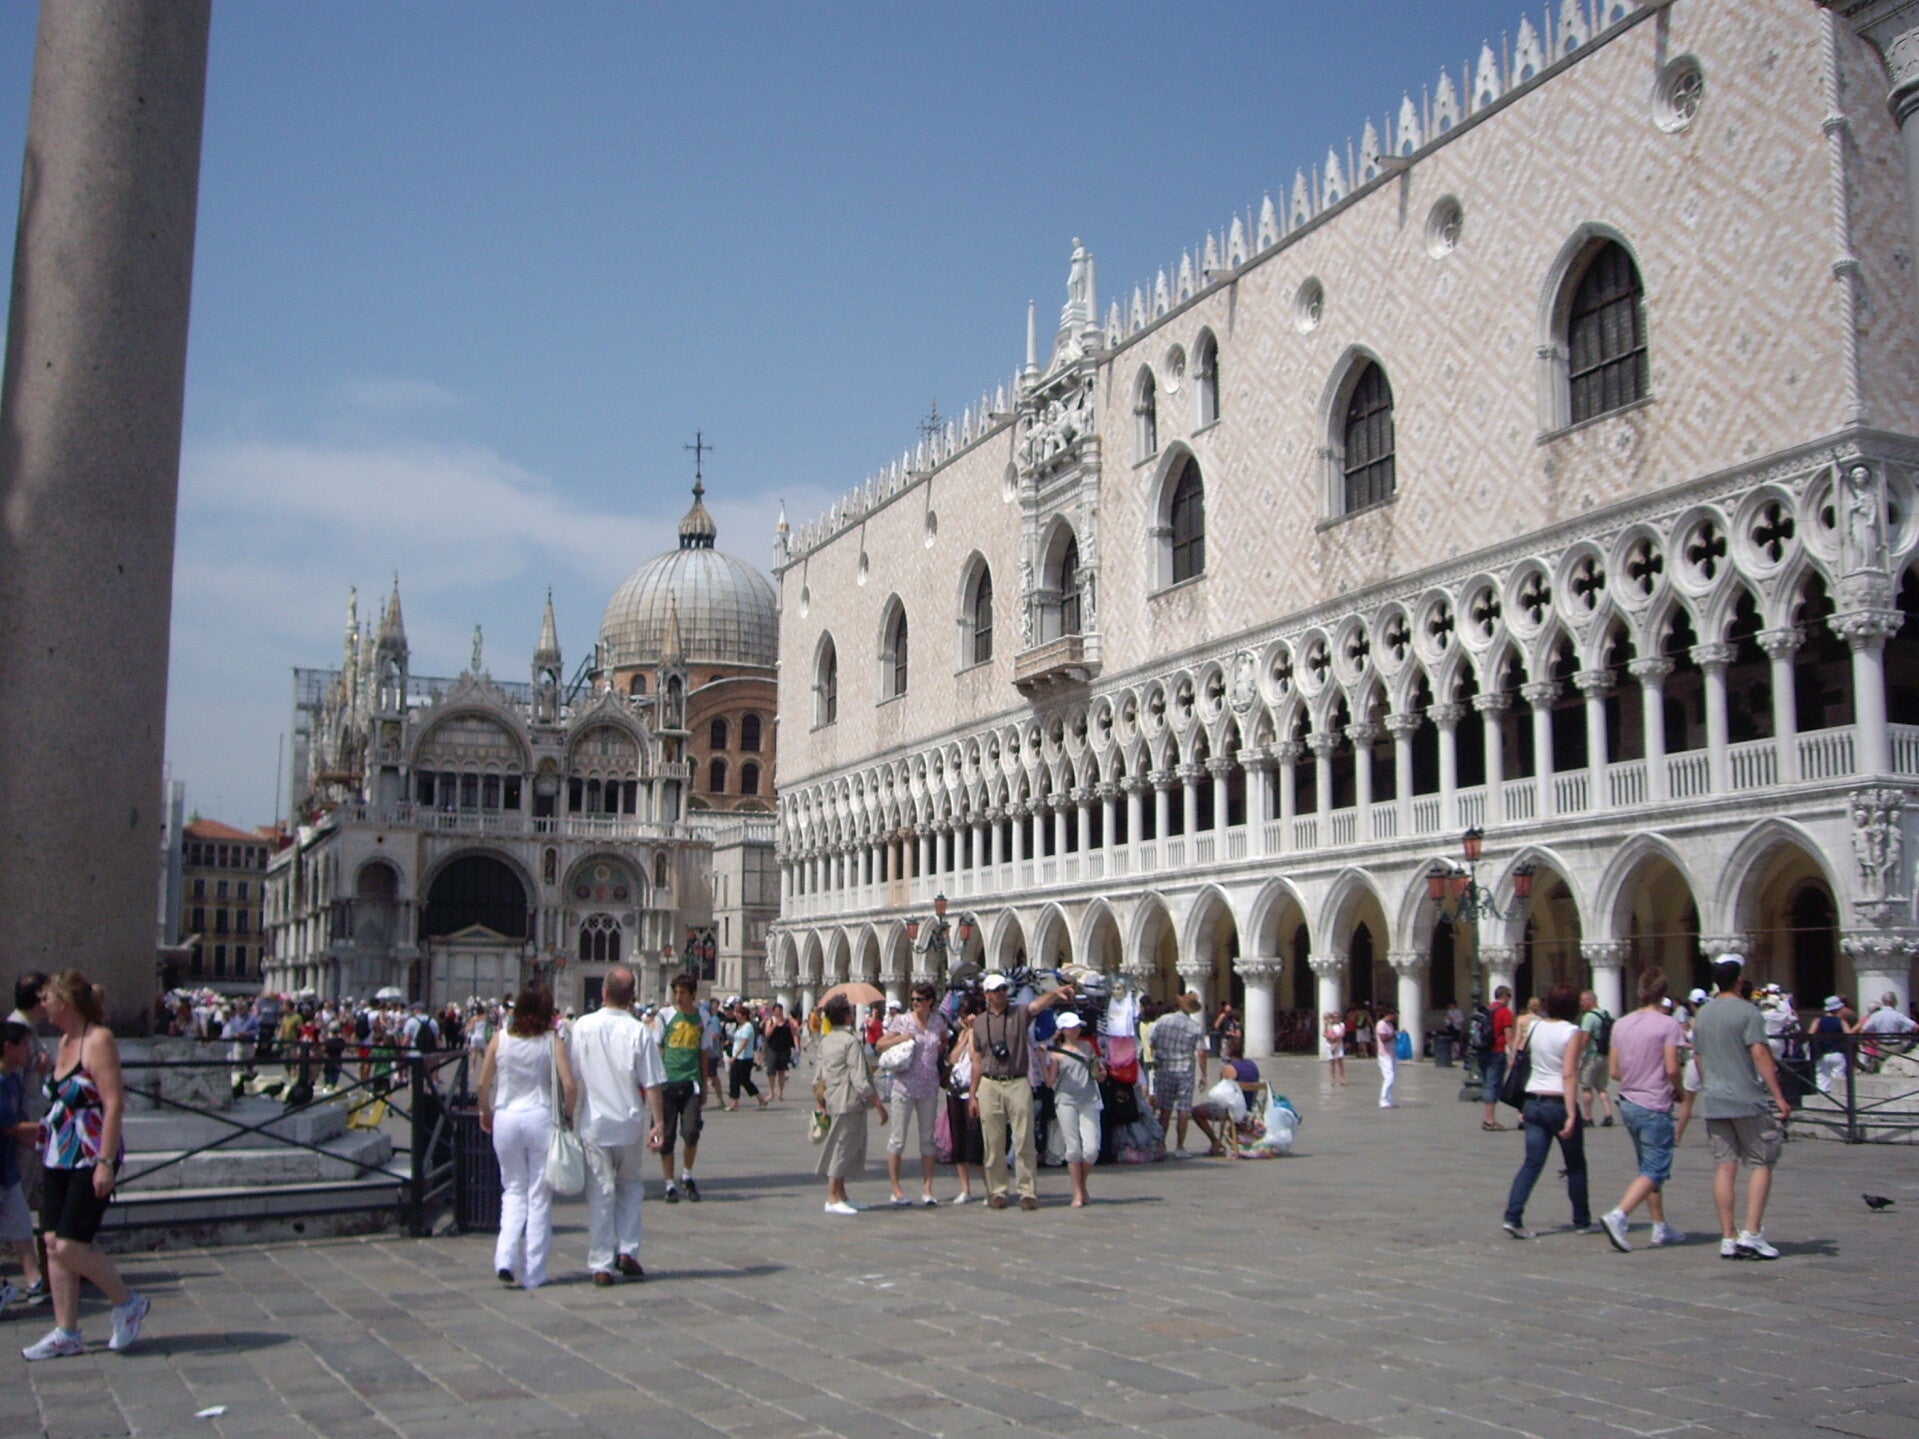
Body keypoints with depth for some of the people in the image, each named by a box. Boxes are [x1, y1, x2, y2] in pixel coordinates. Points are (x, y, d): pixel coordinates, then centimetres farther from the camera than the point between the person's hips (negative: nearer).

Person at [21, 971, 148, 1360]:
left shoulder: (98, 1040, -14)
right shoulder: (64, 1041, 13)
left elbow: (114, 1104, -19)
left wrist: (105, 1162, -23)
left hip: (89, 1163, -9)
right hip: (57, 1160, 9)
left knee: (70, 1246, -10)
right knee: (54, 1244, 6)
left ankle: (128, 1303, 10)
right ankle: (65, 1333, 13)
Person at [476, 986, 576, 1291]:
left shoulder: (500, 1038, 1)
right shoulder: (551, 1040, -5)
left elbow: (483, 1083, 2)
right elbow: (568, 1085, -12)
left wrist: (485, 1112, 18)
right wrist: (568, 1114, 4)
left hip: (506, 1119, 2)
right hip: (541, 1117, -2)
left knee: (514, 1190, 16)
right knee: (539, 1196, 7)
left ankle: (505, 1257, -3)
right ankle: (532, 1273, 9)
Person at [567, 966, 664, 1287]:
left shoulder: (582, 1026, -5)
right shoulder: (639, 1031, -10)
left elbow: (569, 1076, 1)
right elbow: (651, 1083, -11)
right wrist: (657, 1122, -4)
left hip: (593, 1124, 1)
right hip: (630, 1124, 0)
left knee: (600, 1192, 7)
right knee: (631, 1185, 20)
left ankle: (601, 1265, 8)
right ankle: (627, 1250, 10)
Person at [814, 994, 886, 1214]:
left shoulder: (826, 1041, 10)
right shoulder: (852, 1041, -14)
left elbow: (817, 1078, 13)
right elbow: (860, 1081, -18)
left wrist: (820, 1104, 21)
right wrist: (879, 1105, -13)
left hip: (831, 1103, 8)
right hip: (849, 1103, -8)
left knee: (840, 1148, 15)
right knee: (842, 1147, -3)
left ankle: (840, 1196, 20)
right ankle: (833, 1199, 1)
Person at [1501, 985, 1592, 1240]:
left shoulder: (1534, 1027, 7)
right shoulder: (1572, 1032, -10)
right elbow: (1569, 1074, -17)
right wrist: (1571, 1115, -19)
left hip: (1533, 1102, 5)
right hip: (1559, 1102, -5)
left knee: (1532, 1162, 3)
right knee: (1576, 1165, 13)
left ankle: (1513, 1216, -11)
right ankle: (1582, 1220, 23)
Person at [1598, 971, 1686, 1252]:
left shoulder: (1621, 1025, 7)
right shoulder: (1668, 1024, -11)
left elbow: (1613, 1072, 8)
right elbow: (1672, 1069, -17)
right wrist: (1677, 1091, 1)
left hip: (1628, 1103, 7)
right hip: (1655, 1106, -7)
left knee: (1649, 1167, 18)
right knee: (1654, 1170, -5)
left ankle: (1661, 1226, 22)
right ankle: (1617, 1216, -21)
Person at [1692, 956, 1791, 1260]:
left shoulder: (1702, 1015, 12)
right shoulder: (1747, 1011, -8)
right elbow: (1759, 1053, -16)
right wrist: (1778, 1096, -16)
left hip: (1713, 1101, 6)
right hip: (1747, 1099, -5)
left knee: (1724, 1166, 5)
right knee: (1763, 1163, 4)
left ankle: (1728, 1238, 4)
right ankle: (1751, 1233, -5)